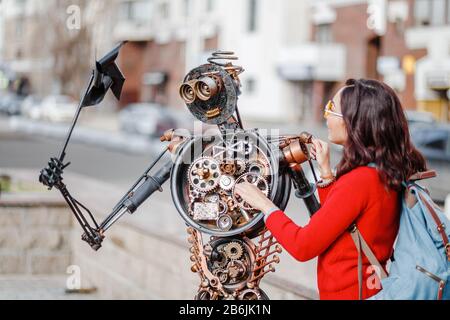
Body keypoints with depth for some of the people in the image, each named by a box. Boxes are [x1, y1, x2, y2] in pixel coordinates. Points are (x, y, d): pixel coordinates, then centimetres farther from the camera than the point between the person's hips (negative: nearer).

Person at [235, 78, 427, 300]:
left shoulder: (360, 180, -24)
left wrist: (265, 205, -7)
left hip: (349, 293, -8)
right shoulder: (386, 173, 2)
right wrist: (326, 172, 9)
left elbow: (303, 246, -20)